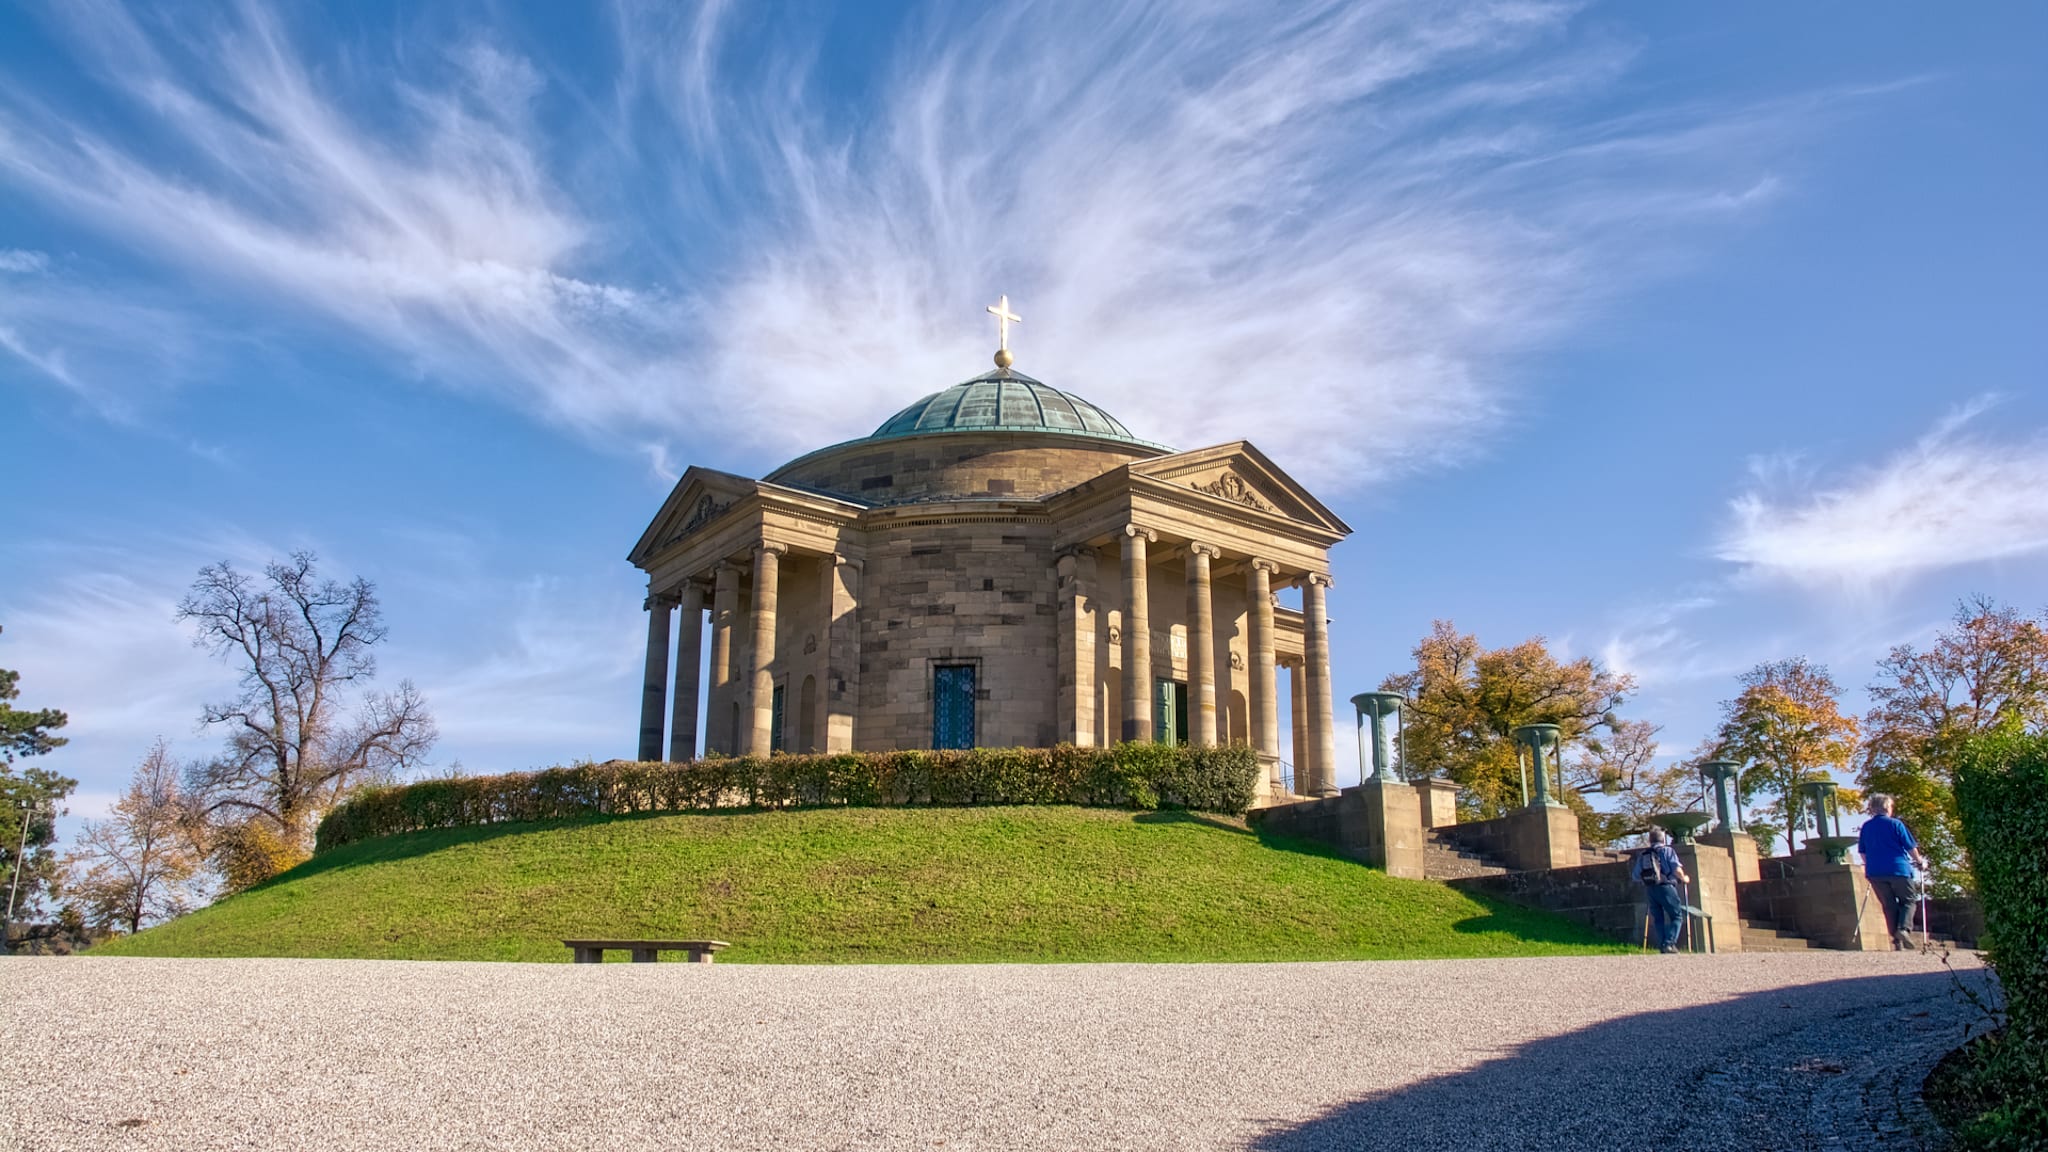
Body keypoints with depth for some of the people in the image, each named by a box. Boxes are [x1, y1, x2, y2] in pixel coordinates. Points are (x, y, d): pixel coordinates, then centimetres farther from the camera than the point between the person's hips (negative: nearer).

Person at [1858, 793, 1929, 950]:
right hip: (1898, 869, -3)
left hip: (1875, 872, 4)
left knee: (1888, 905, 9)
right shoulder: (1895, 824, -4)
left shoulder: (1866, 827, 9)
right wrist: (1920, 861, 17)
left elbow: (1862, 851, 14)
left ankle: (1897, 940, 5)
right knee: (1907, 901, 10)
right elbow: (1910, 847, 0)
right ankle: (1904, 929, -14)